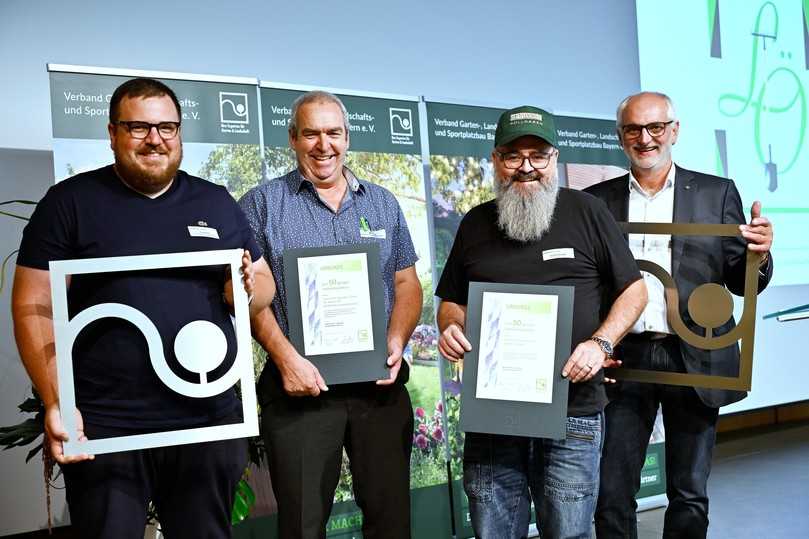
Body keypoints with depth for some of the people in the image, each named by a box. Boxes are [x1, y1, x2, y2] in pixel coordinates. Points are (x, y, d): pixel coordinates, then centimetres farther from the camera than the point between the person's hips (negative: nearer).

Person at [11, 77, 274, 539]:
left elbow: (265, 285, 15)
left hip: (211, 424, 3)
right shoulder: (70, 202, 0)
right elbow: (34, 308, -3)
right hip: (104, 430, -3)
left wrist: (246, 289, -9)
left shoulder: (217, 202, 10)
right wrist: (56, 404, -14)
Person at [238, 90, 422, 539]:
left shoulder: (383, 203, 13)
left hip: (380, 385, 3)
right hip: (300, 385, -3)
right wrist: (285, 357, -15)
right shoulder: (262, 205, 3)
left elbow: (407, 284, 13)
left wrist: (397, 342, -4)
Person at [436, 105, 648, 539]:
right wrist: (450, 327, -3)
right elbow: (451, 301, 19)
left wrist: (600, 344, -11)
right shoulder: (475, 223, 11)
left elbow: (634, 290, 5)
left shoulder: (585, 211, 3)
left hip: (572, 411, -2)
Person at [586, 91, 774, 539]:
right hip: (624, 361, 1)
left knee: (690, 497, 11)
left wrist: (759, 254, -17)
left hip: (695, 362, 0)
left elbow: (741, 283, 4)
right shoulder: (597, 200, 7)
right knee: (612, 495, 5)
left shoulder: (716, 193, 5)